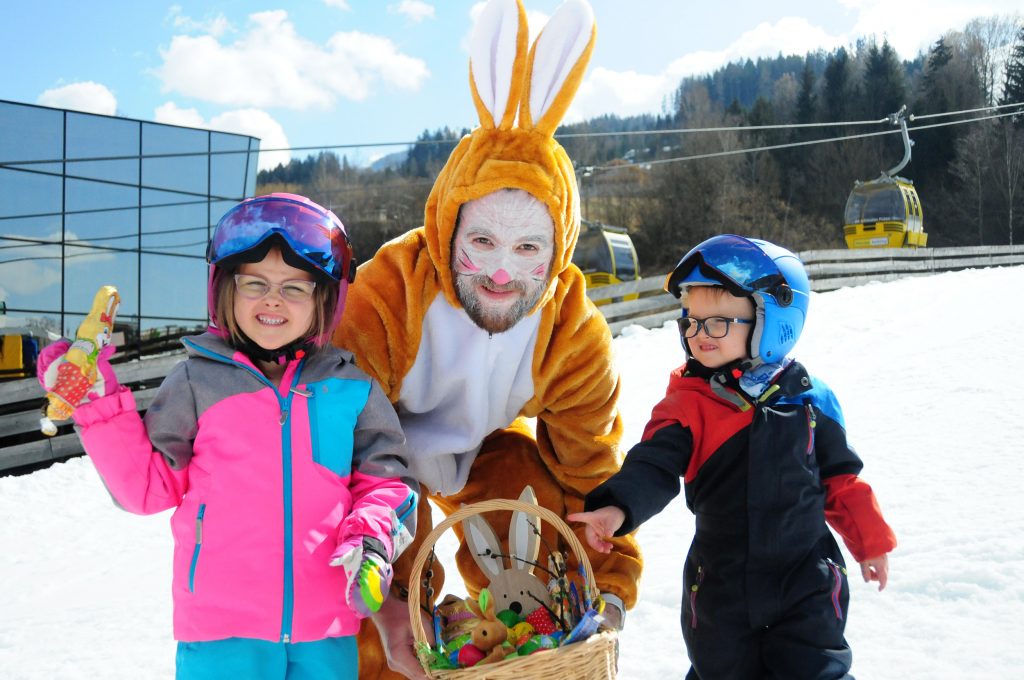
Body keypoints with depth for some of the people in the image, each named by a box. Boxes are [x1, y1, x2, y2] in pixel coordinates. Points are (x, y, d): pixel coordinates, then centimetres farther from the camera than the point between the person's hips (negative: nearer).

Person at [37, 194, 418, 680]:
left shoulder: (350, 388, 5)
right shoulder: (198, 382, 3)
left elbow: (383, 480, 11)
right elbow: (150, 486, 4)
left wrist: (372, 539, -7)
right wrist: (98, 406, -4)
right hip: (220, 630, -1)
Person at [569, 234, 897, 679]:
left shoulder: (807, 399, -4)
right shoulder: (687, 403, -9)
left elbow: (840, 477, 7)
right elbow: (654, 466, -20)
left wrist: (870, 540, 11)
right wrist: (618, 506, -39)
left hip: (806, 580, 0)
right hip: (721, 585, 1)